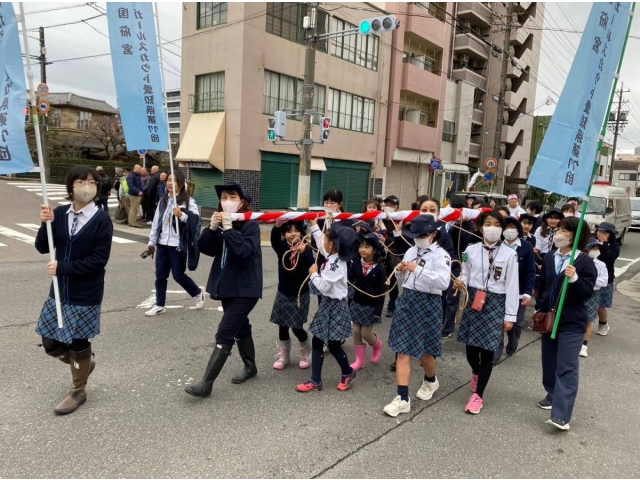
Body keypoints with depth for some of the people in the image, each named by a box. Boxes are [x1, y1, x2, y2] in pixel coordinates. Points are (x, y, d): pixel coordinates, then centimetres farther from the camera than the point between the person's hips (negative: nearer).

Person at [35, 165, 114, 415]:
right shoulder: (60, 213, -1)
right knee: (50, 343, 13)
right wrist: (46, 224, -17)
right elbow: (42, 247, 0)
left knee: (77, 342, 9)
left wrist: (62, 268, -18)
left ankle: (78, 391, 31)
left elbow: (99, 260, -18)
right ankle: (83, 364, 41)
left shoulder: (102, 220, -14)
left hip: (86, 294, -5)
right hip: (59, 290, 5)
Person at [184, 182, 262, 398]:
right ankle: (250, 367, 38)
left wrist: (229, 228, -28)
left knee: (224, 334, -9)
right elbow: (204, 248, -3)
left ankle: (206, 383, -4)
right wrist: (212, 228, -17)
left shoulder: (250, 225, -13)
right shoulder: (220, 222, 6)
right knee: (240, 327, 20)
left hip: (245, 289, -7)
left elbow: (244, 251, -28)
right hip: (226, 286, 7)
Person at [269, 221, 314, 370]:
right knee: (282, 327, 9)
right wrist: (277, 225, -50)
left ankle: (307, 354, 26)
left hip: (300, 294, -3)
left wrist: (303, 252, -44)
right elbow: (274, 238, -29)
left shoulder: (306, 249, -10)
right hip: (283, 293, 3)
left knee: (297, 328, 0)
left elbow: (312, 267, -27)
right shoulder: (282, 247, -6)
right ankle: (284, 357, 28)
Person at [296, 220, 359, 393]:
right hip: (327, 303, 10)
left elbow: (323, 286, -26)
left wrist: (314, 273, -11)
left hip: (334, 306, -10)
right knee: (317, 341, 10)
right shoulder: (333, 257, 2)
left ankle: (348, 372, 31)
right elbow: (320, 242, 22)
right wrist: (314, 226, 20)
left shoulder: (335, 265, -26)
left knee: (333, 345, 5)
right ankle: (315, 380, 17)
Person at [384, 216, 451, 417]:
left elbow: (443, 282, -25)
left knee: (425, 350, 14)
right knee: (403, 349, 0)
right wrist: (400, 271, -7)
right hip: (406, 301, 5)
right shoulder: (411, 251, 8)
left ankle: (430, 381, 45)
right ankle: (403, 398, 5)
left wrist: (417, 269, -25)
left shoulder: (441, 255, -10)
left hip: (427, 304, -5)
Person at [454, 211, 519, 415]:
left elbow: (512, 287, -3)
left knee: (487, 348, 0)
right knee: (470, 344, 8)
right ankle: (476, 372, 43)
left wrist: (510, 315, -4)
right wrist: (460, 283, -15)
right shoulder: (471, 250, 1)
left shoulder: (510, 254, -5)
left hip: (495, 303, -2)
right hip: (473, 300, 2)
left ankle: (477, 395, 12)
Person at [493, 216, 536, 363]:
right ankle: (495, 353, 8)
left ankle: (512, 346, 37)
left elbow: (531, 272, -5)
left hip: (519, 293, 0)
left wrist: (528, 293, -12)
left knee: (516, 323, 13)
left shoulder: (527, 247, -4)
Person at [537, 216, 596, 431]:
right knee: (549, 361, 17)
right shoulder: (549, 258, 7)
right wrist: (539, 309, 13)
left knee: (567, 366, -8)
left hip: (572, 322, -6)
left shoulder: (585, 262, -9)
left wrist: (574, 278, -31)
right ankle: (553, 394, 38)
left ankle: (561, 415, -9)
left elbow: (587, 292, -14)